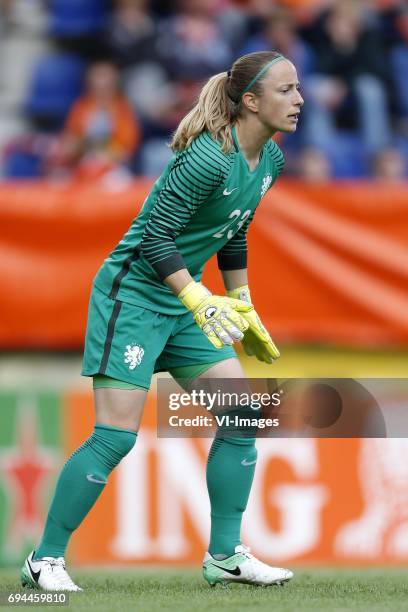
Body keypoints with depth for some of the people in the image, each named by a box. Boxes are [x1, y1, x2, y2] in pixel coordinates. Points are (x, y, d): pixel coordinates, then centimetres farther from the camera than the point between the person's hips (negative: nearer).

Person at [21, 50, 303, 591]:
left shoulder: (270, 161, 4)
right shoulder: (208, 158, -24)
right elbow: (155, 235, -25)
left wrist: (243, 311, 19)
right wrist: (200, 301, -32)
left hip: (185, 299, 9)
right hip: (133, 293, -9)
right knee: (116, 435, -11)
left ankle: (225, 555, 9)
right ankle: (45, 560, 0)